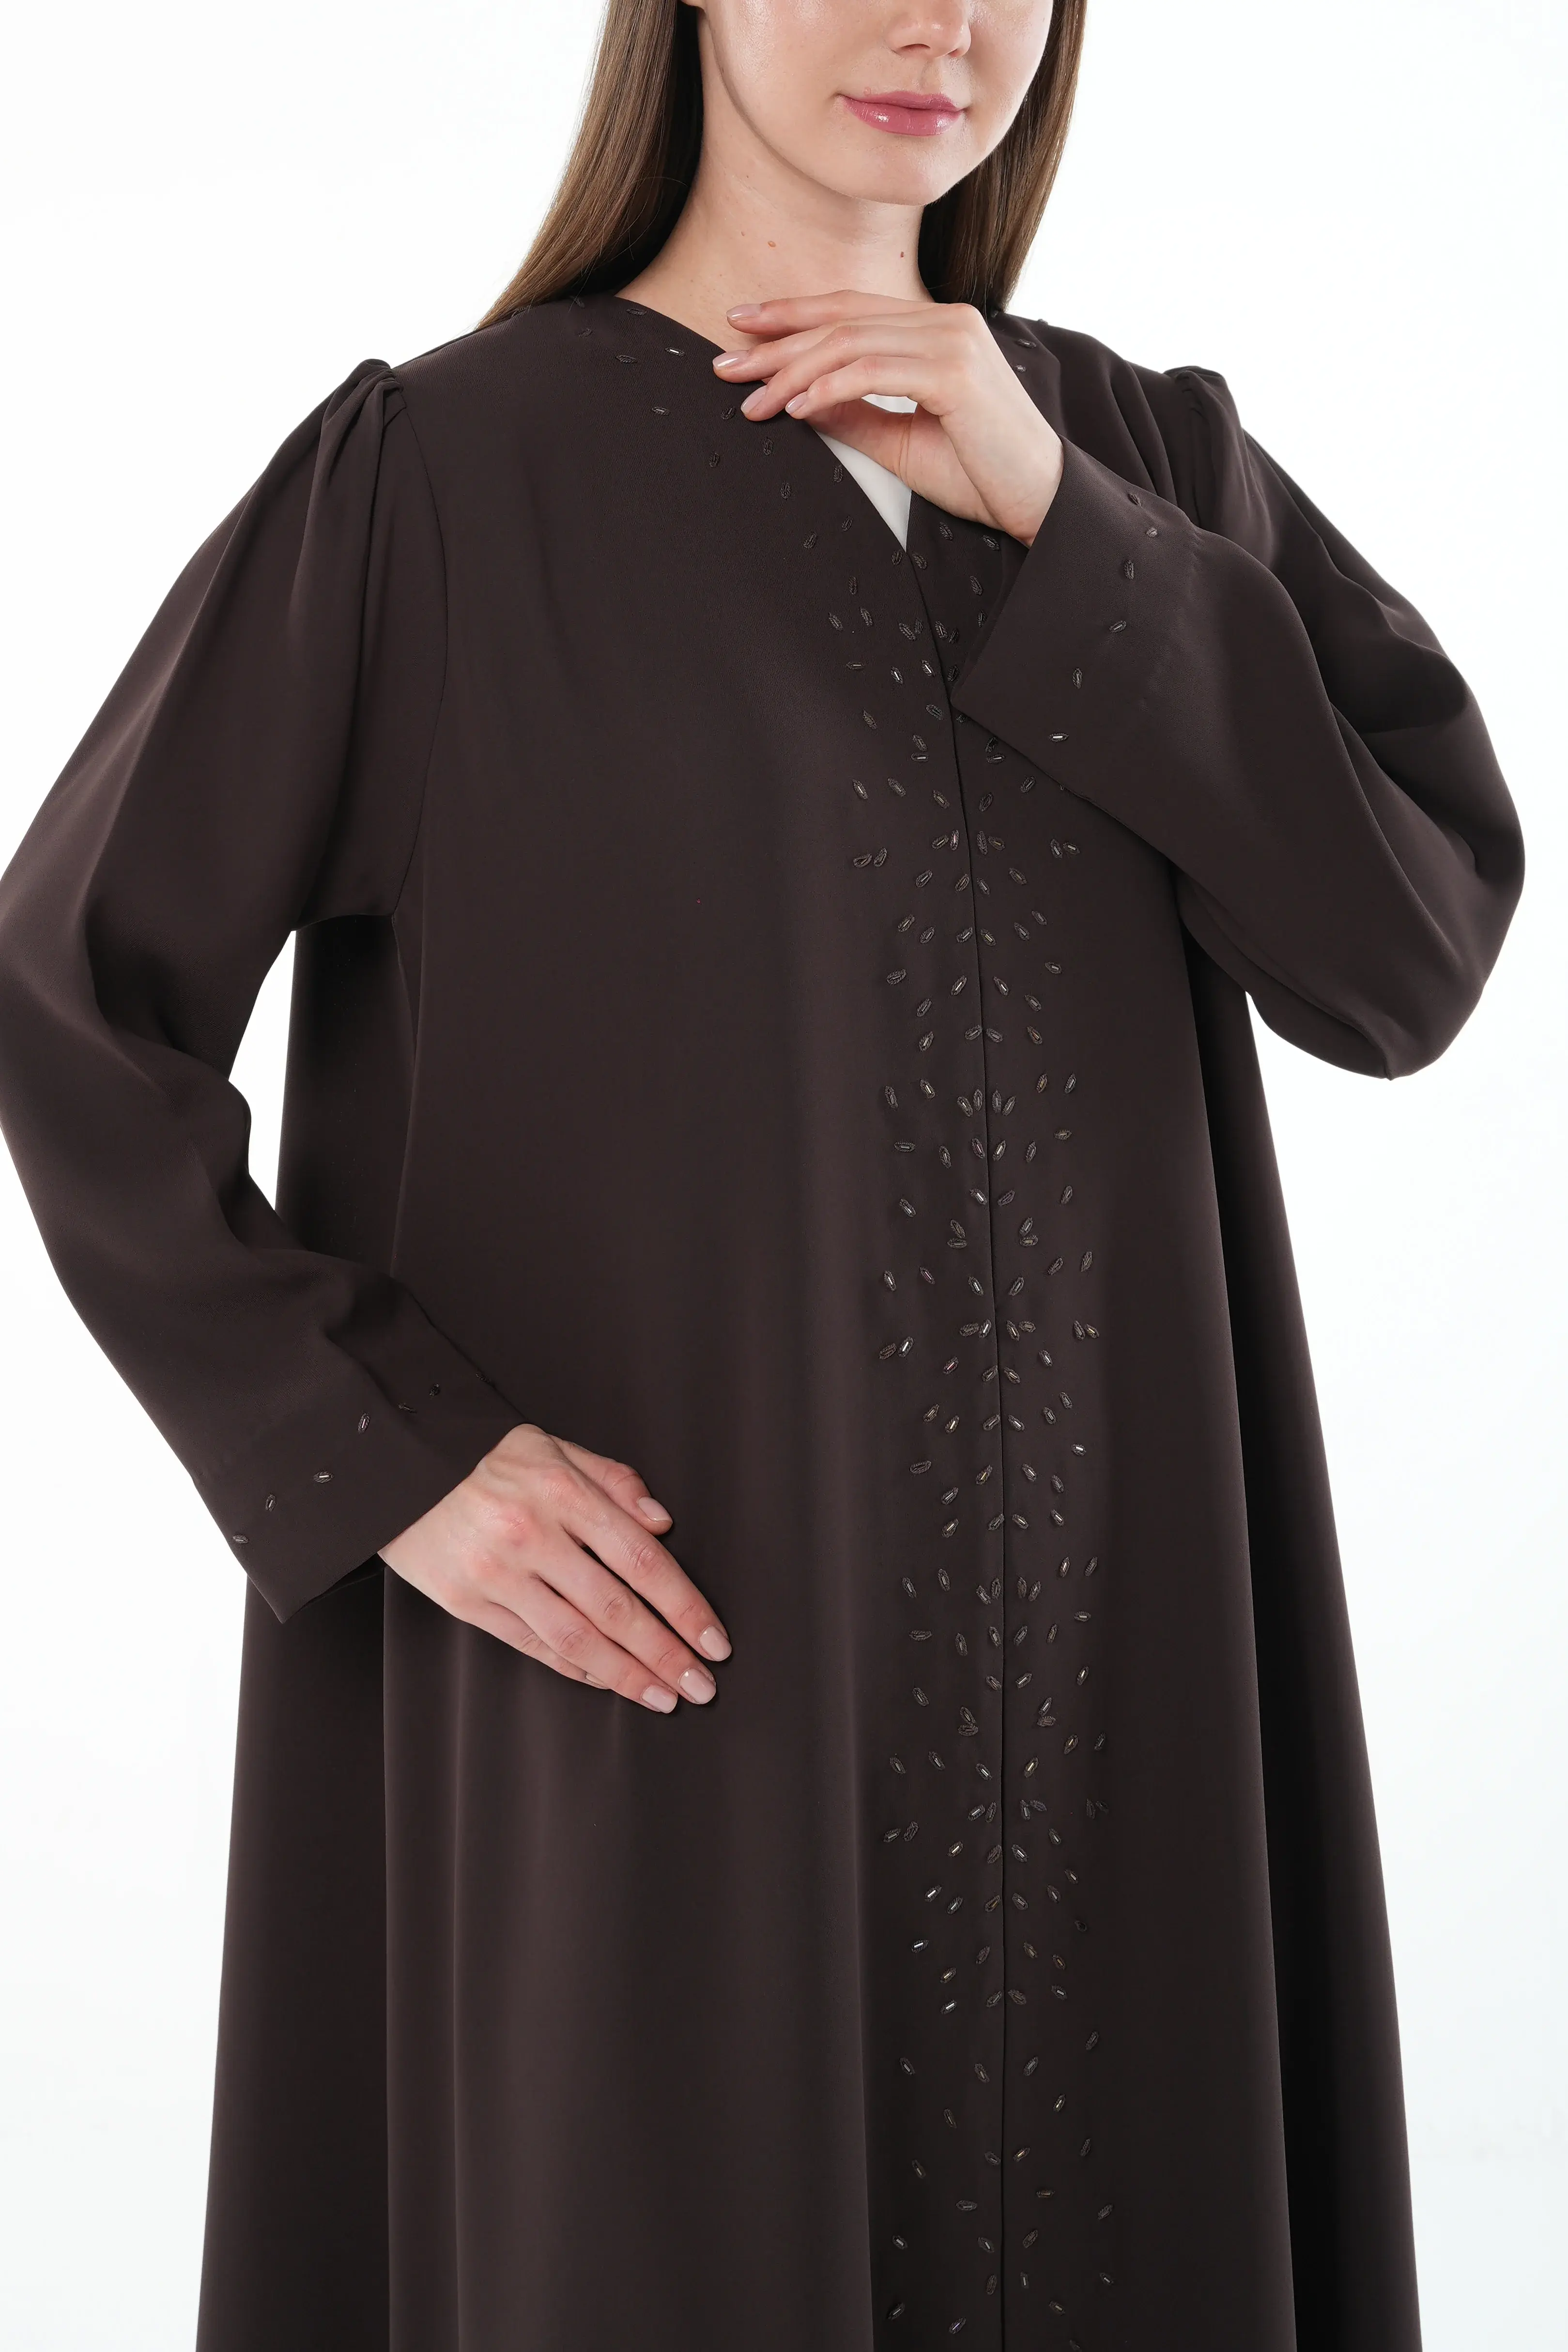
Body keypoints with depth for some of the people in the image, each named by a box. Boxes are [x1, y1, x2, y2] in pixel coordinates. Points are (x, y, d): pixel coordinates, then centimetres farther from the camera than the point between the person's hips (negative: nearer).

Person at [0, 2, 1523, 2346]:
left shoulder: (1146, 460, 9)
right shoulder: (440, 465, -5)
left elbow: (1412, 947, -3)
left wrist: (1055, 527, -11)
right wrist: (389, 1458, -14)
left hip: (1088, 1630, 5)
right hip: (666, 1649, -4)